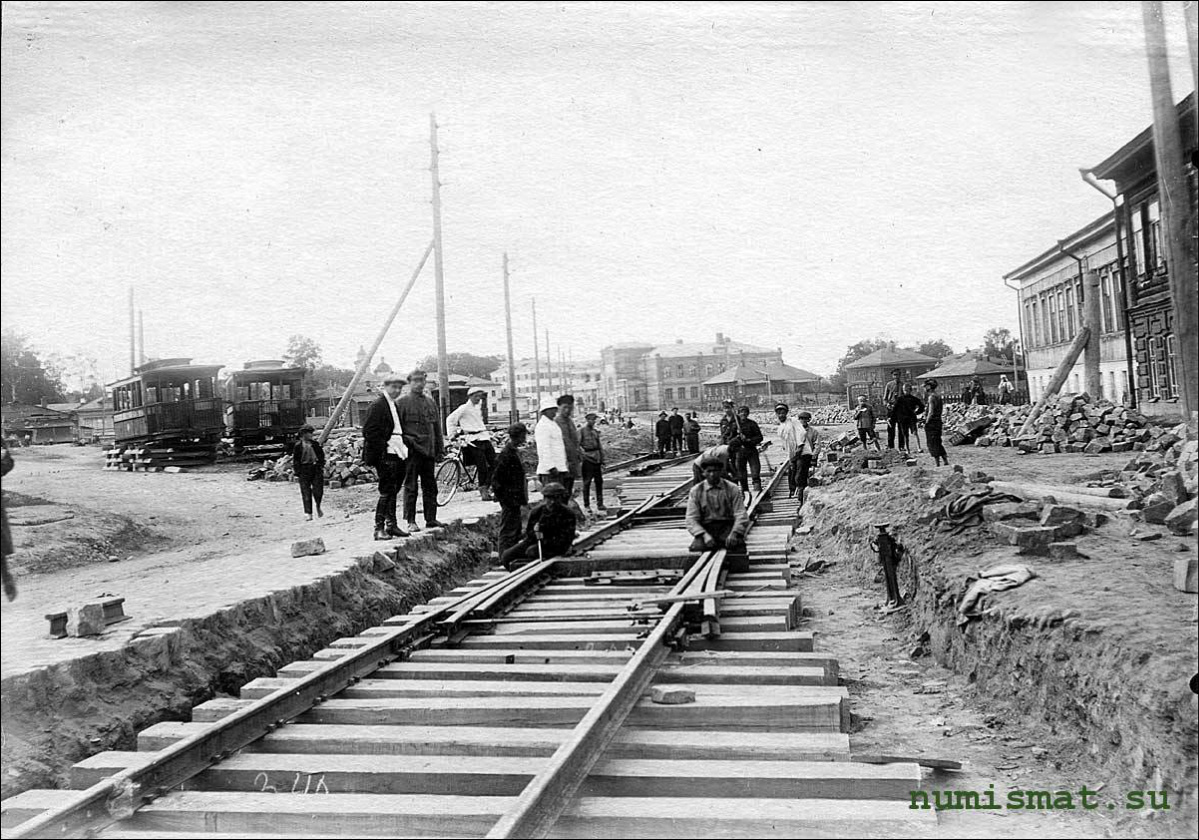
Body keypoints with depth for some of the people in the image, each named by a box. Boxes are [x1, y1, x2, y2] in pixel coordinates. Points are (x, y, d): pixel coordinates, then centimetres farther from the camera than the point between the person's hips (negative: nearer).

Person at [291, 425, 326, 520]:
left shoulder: (315, 444, 7)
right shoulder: (298, 445, -1)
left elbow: (321, 456, 13)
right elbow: (295, 460, 1)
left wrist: (321, 467, 5)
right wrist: (297, 474, -3)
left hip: (316, 468, 2)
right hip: (304, 470, -2)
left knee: (318, 490, -5)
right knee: (306, 493, 0)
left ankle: (318, 507, 23)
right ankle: (309, 514, 5)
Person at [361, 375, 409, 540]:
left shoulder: (395, 406, 19)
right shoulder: (377, 406, -8)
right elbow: (370, 432, -14)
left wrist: (404, 449, 13)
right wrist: (380, 453, -17)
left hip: (398, 454, 9)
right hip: (386, 455, -9)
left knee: (393, 491, 13)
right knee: (386, 492, -8)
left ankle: (391, 525, 19)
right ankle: (379, 528, -4)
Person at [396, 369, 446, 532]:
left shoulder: (430, 401, 16)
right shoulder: (401, 402, -2)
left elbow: (437, 427, 19)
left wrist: (440, 449, 15)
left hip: (429, 450, 6)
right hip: (412, 451, -6)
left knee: (430, 486, 9)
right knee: (410, 487, -2)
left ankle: (431, 519, 17)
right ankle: (411, 521, 3)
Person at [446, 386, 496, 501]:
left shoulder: (478, 407, 18)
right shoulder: (464, 408, -5)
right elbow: (450, 419, -4)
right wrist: (452, 434, -5)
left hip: (484, 438, 7)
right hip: (473, 440, -7)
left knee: (494, 464, 1)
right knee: (482, 467, -9)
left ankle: (486, 488, 14)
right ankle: (483, 492, 4)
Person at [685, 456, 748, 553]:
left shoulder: (732, 489, 6)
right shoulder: (696, 491, 6)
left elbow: (741, 515, -1)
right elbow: (691, 520, 0)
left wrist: (734, 534, -20)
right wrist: (705, 535, -18)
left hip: (728, 526, 0)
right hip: (705, 529, 0)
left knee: (734, 544, -34)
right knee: (697, 547, -32)